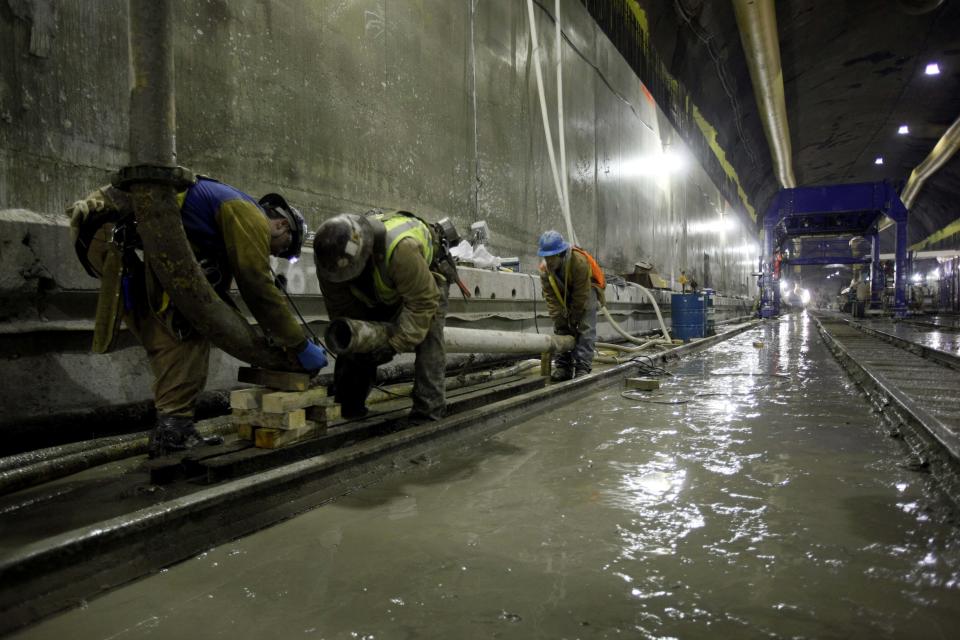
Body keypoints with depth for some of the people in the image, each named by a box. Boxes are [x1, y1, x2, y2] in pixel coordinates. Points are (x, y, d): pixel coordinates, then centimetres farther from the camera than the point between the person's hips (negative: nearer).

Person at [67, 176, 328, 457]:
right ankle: (174, 428, -11)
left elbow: (217, 295, 27)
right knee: (189, 326, -7)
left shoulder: (228, 208, 27)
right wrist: (301, 345, -3)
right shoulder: (250, 215, -2)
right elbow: (258, 288, -10)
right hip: (125, 240, -10)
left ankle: (170, 431, 8)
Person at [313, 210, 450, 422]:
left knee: (427, 338, -21)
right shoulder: (332, 257, -29)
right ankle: (347, 404, 11)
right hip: (383, 290, 5)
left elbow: (423, 302, -38)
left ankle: (429, 408, -13)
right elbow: (340, 308, -16)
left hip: (427, 274, -5)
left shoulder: (401, 248, -47)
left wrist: (395, 340, -38)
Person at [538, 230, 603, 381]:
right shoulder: (545, 268, -21)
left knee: (585, 329, -16)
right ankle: (562, 367, 1)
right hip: (564, 294, 5)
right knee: (560, 329, -2)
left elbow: (581, 295, -29)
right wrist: (561, 322, -23)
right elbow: (551, 298, -19)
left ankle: (582, 368, -17)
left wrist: (573, 320, -21)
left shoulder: (580, 261, -36)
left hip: (587, 291, -5)